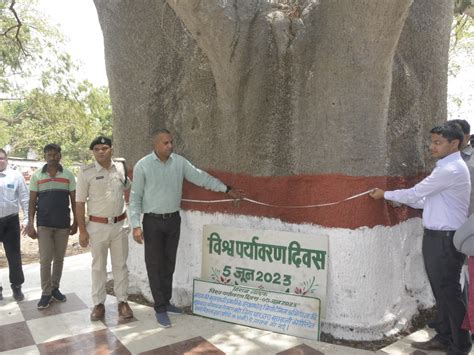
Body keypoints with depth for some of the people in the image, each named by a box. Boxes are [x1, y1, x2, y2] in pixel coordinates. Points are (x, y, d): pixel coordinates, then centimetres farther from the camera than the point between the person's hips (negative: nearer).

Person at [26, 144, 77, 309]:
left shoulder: (68, 175, 2)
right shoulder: (36, 176, 2)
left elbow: (74, 200, 5)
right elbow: (32, 201, 2)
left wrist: (76, 221, 2)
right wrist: (30, 223, -6)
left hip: (63, 223, 1)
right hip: (43, 224, -1)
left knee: (59, 258, 11)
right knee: (45, 260, -1)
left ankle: (55, 288, 26)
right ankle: (46, 293, 10)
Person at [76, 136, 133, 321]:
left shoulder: (121, 168, 0)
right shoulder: (86, 172, -8)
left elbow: (128, 187, 20)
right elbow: (80, 203, -5)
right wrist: (82, 230, -7)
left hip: (120, 224, 2)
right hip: (97, 226, -2)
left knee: (120, 265, 10)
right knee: (98, 266, 10)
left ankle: (122, 301, 22)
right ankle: (99, 303, 23)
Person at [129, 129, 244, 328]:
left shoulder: (179, 162, -1)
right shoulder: (142, 166, -9)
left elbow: (200, 177, 1)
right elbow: (135, 197, -6)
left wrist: (227, 189, -4)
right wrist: (136, 225, -12)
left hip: (173, 220, 4)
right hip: (153, 221, -3)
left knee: (169, 263, 13)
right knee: (155, 265, 2)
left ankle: (166, 302, 28)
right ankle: (160, 308, 13)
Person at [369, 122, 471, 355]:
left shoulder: (451, 170, -18)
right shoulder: (448, 168, 14)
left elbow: (414, 193, -15)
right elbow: (427, 200, 15)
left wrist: (385, 194, -2)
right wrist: (402, 201, 5)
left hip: (446, 239, -10)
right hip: (435, 237, 10)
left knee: (449, 292, 1)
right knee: (440, 291, 18)